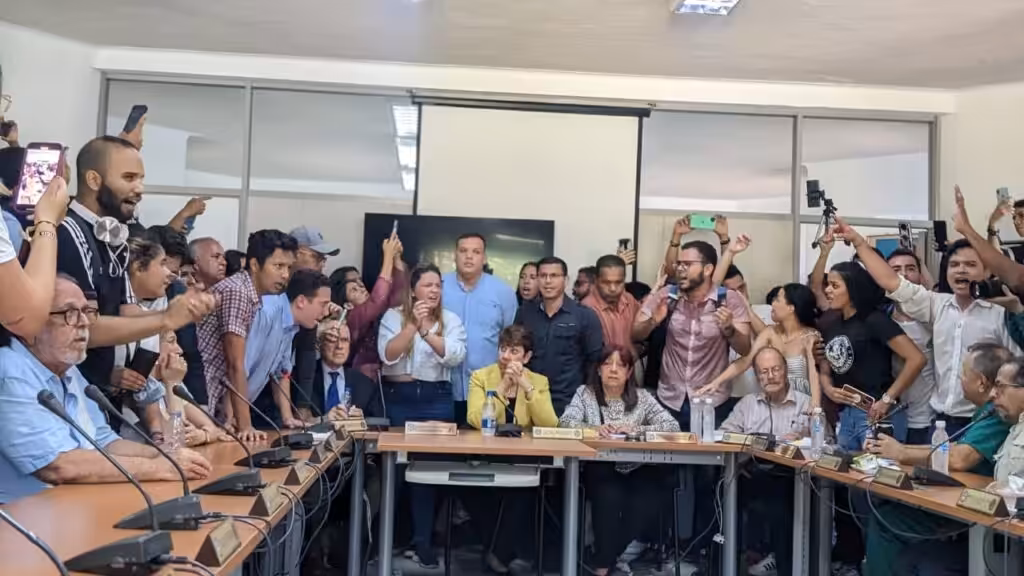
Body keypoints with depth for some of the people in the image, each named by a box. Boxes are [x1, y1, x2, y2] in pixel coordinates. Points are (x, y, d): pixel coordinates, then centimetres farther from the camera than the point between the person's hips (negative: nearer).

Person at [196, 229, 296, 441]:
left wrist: (229, 413, 1)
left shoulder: (254, 298, 9)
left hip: (206, 398, 9)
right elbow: (236, 365, -20)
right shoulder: (236, 291, -18)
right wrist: (245, 425, -20)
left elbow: (230, 365, 8)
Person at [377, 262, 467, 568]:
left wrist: (426, 331, -23)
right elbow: (387, 356, -12)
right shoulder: (393, 316, 1)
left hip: (436, 399, 1)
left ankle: (422, 540, 12)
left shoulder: (451, 320, 4)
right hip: (398, 397, 0)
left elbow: (455, 356, -12)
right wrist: (413, 324, -22)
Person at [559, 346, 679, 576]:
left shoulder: (642, 397, 11)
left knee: (643, 504, -28)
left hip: (637, 470, 2)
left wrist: (635, 429, -14)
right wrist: (594, 428, -25)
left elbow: (673, 426, 1)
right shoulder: (585, 393, 10)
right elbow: (565, 422, -6)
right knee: (609, 496, -33)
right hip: (601, 469, -1)